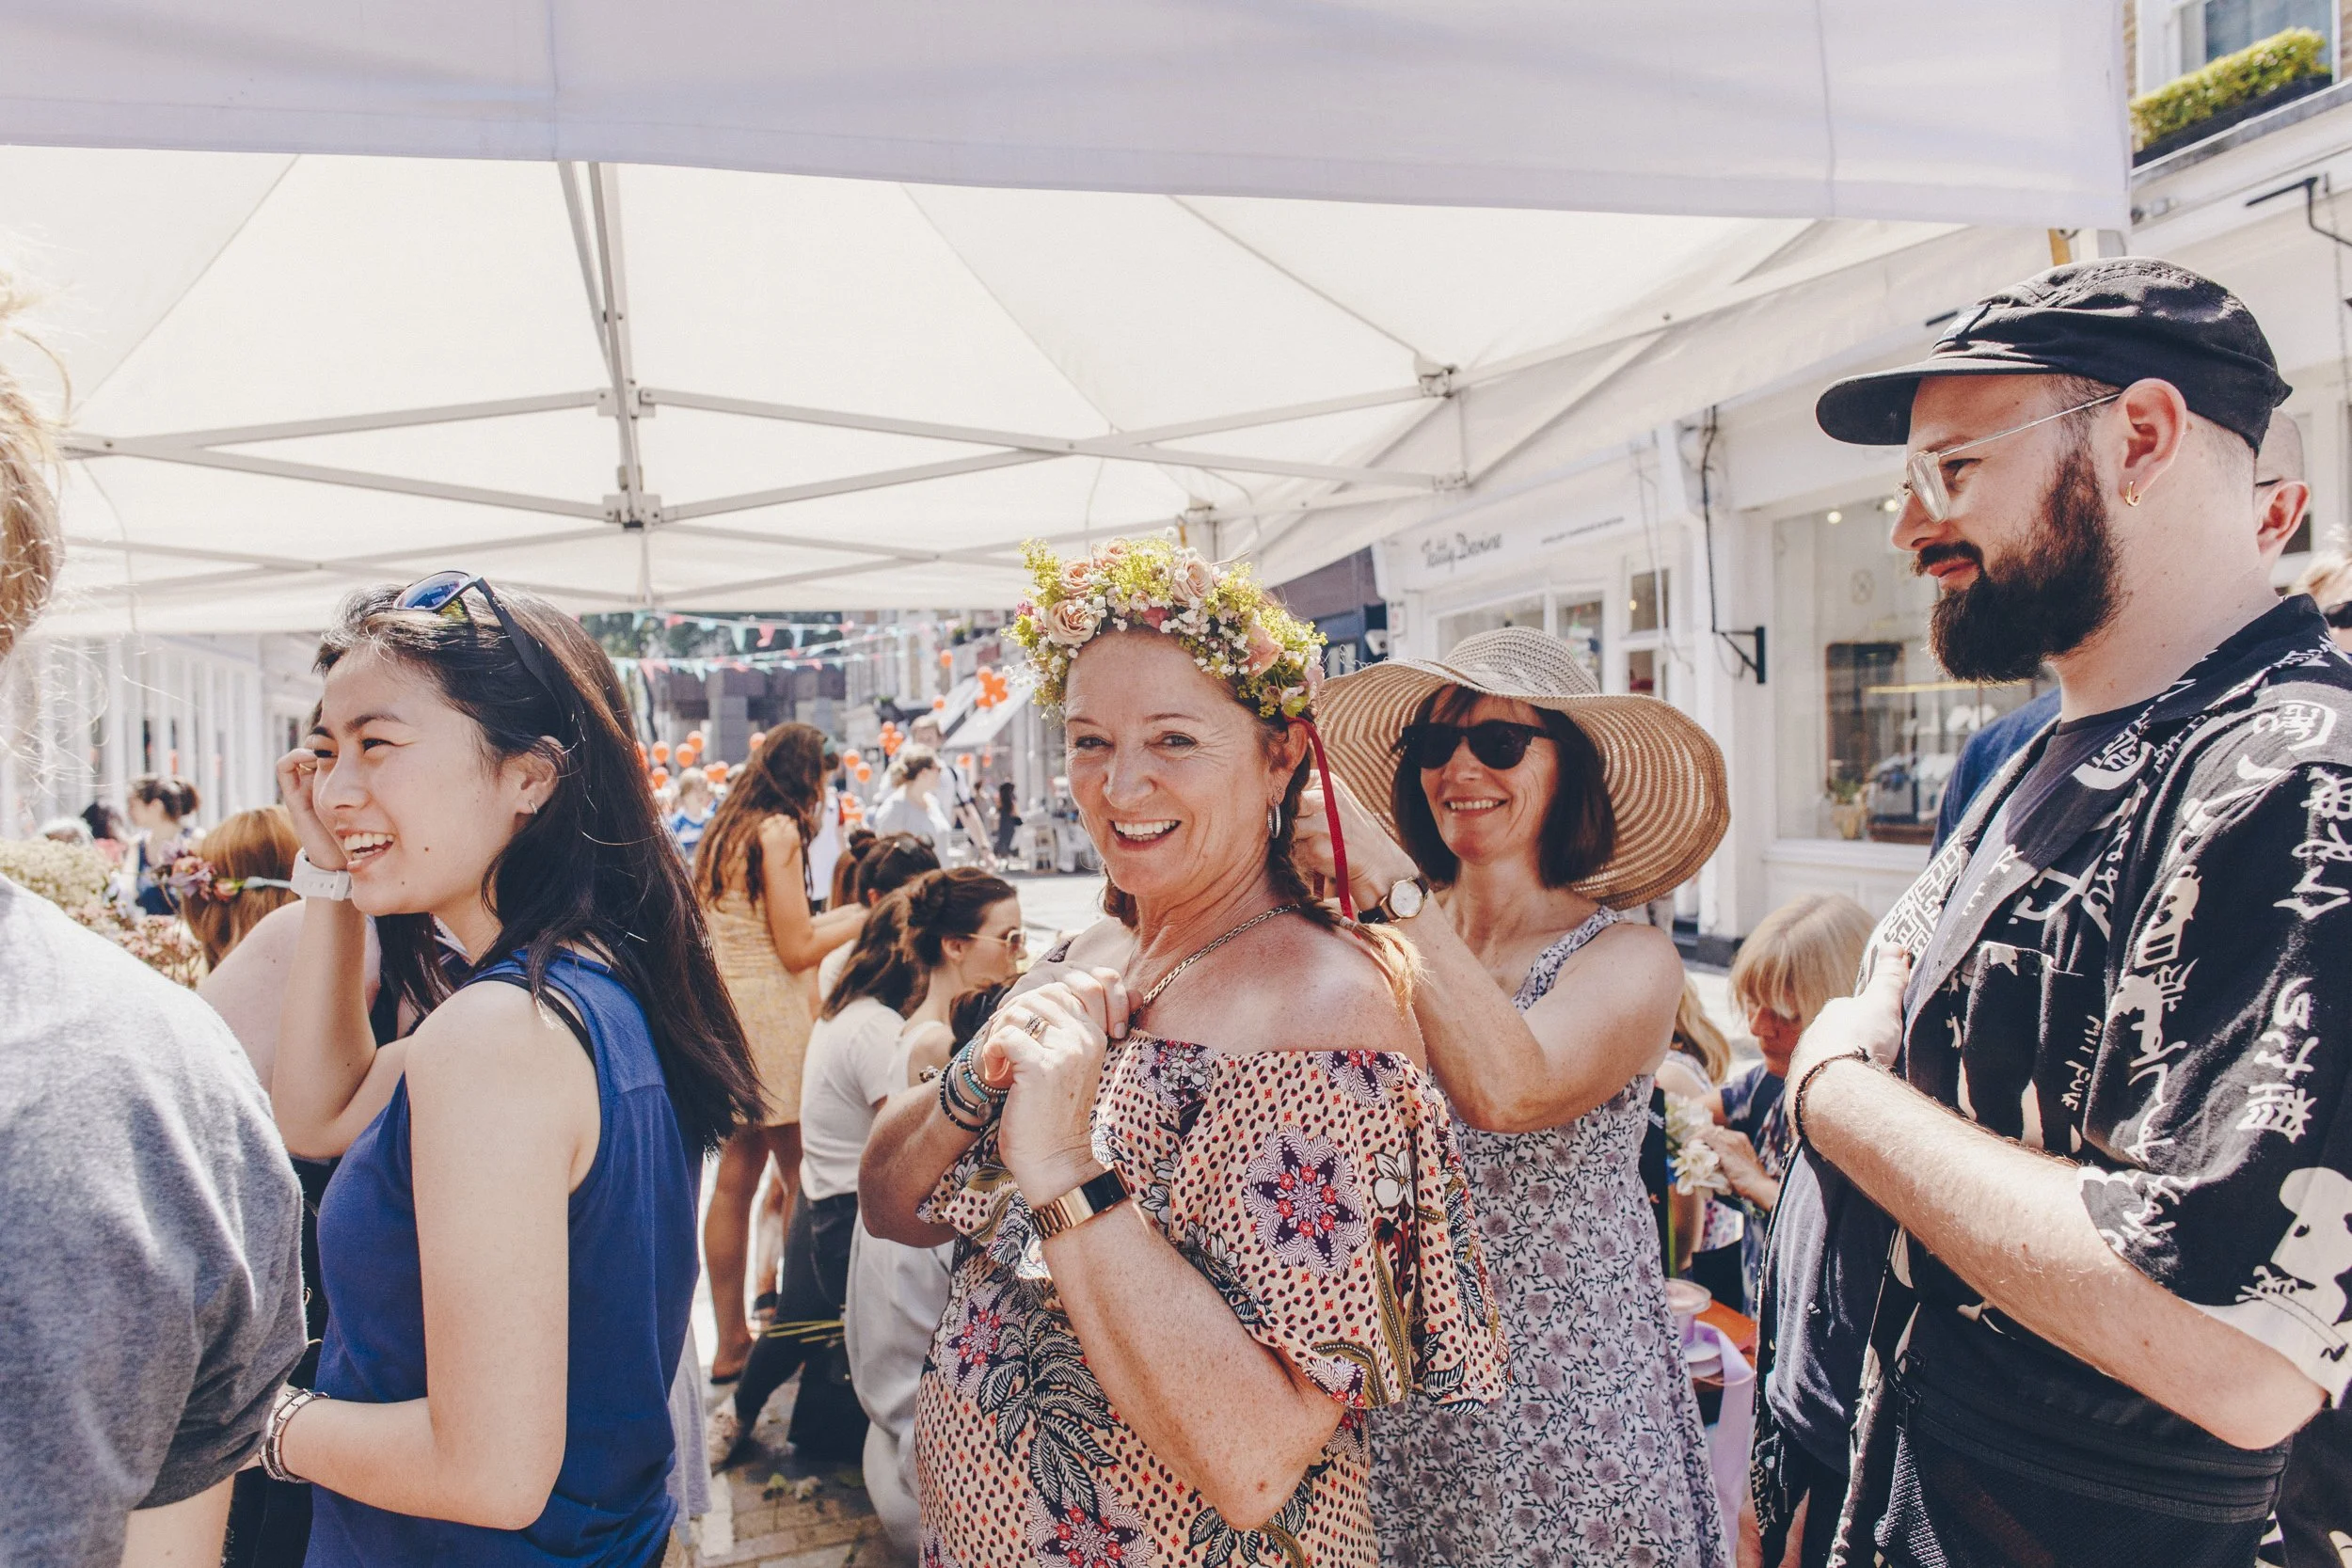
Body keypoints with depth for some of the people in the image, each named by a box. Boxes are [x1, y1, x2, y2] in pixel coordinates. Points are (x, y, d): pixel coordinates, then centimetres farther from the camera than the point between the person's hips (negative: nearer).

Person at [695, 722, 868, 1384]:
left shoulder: (724, 830, 15)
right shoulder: (778, 831, -11)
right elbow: (797, 949, -12)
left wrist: (838, 913, 24)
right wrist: (861, 921, 1)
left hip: (723, 1008, 9)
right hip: (767, 1014, -9)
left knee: (735, 1175, 12)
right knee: (803, 1180, 0)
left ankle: (730, 1341, 19)